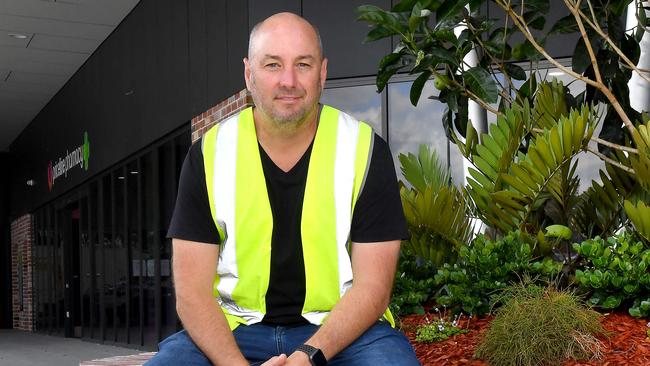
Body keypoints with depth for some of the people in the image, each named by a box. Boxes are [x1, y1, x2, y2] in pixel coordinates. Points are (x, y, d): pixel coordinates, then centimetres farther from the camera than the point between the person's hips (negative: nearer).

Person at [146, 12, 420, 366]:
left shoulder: (366, 151, -4)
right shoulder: (209, 154, -2)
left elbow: (372, 286, -7)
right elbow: (192, 292, -5)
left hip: (344, 328, -1)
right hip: (231, 329, 2)